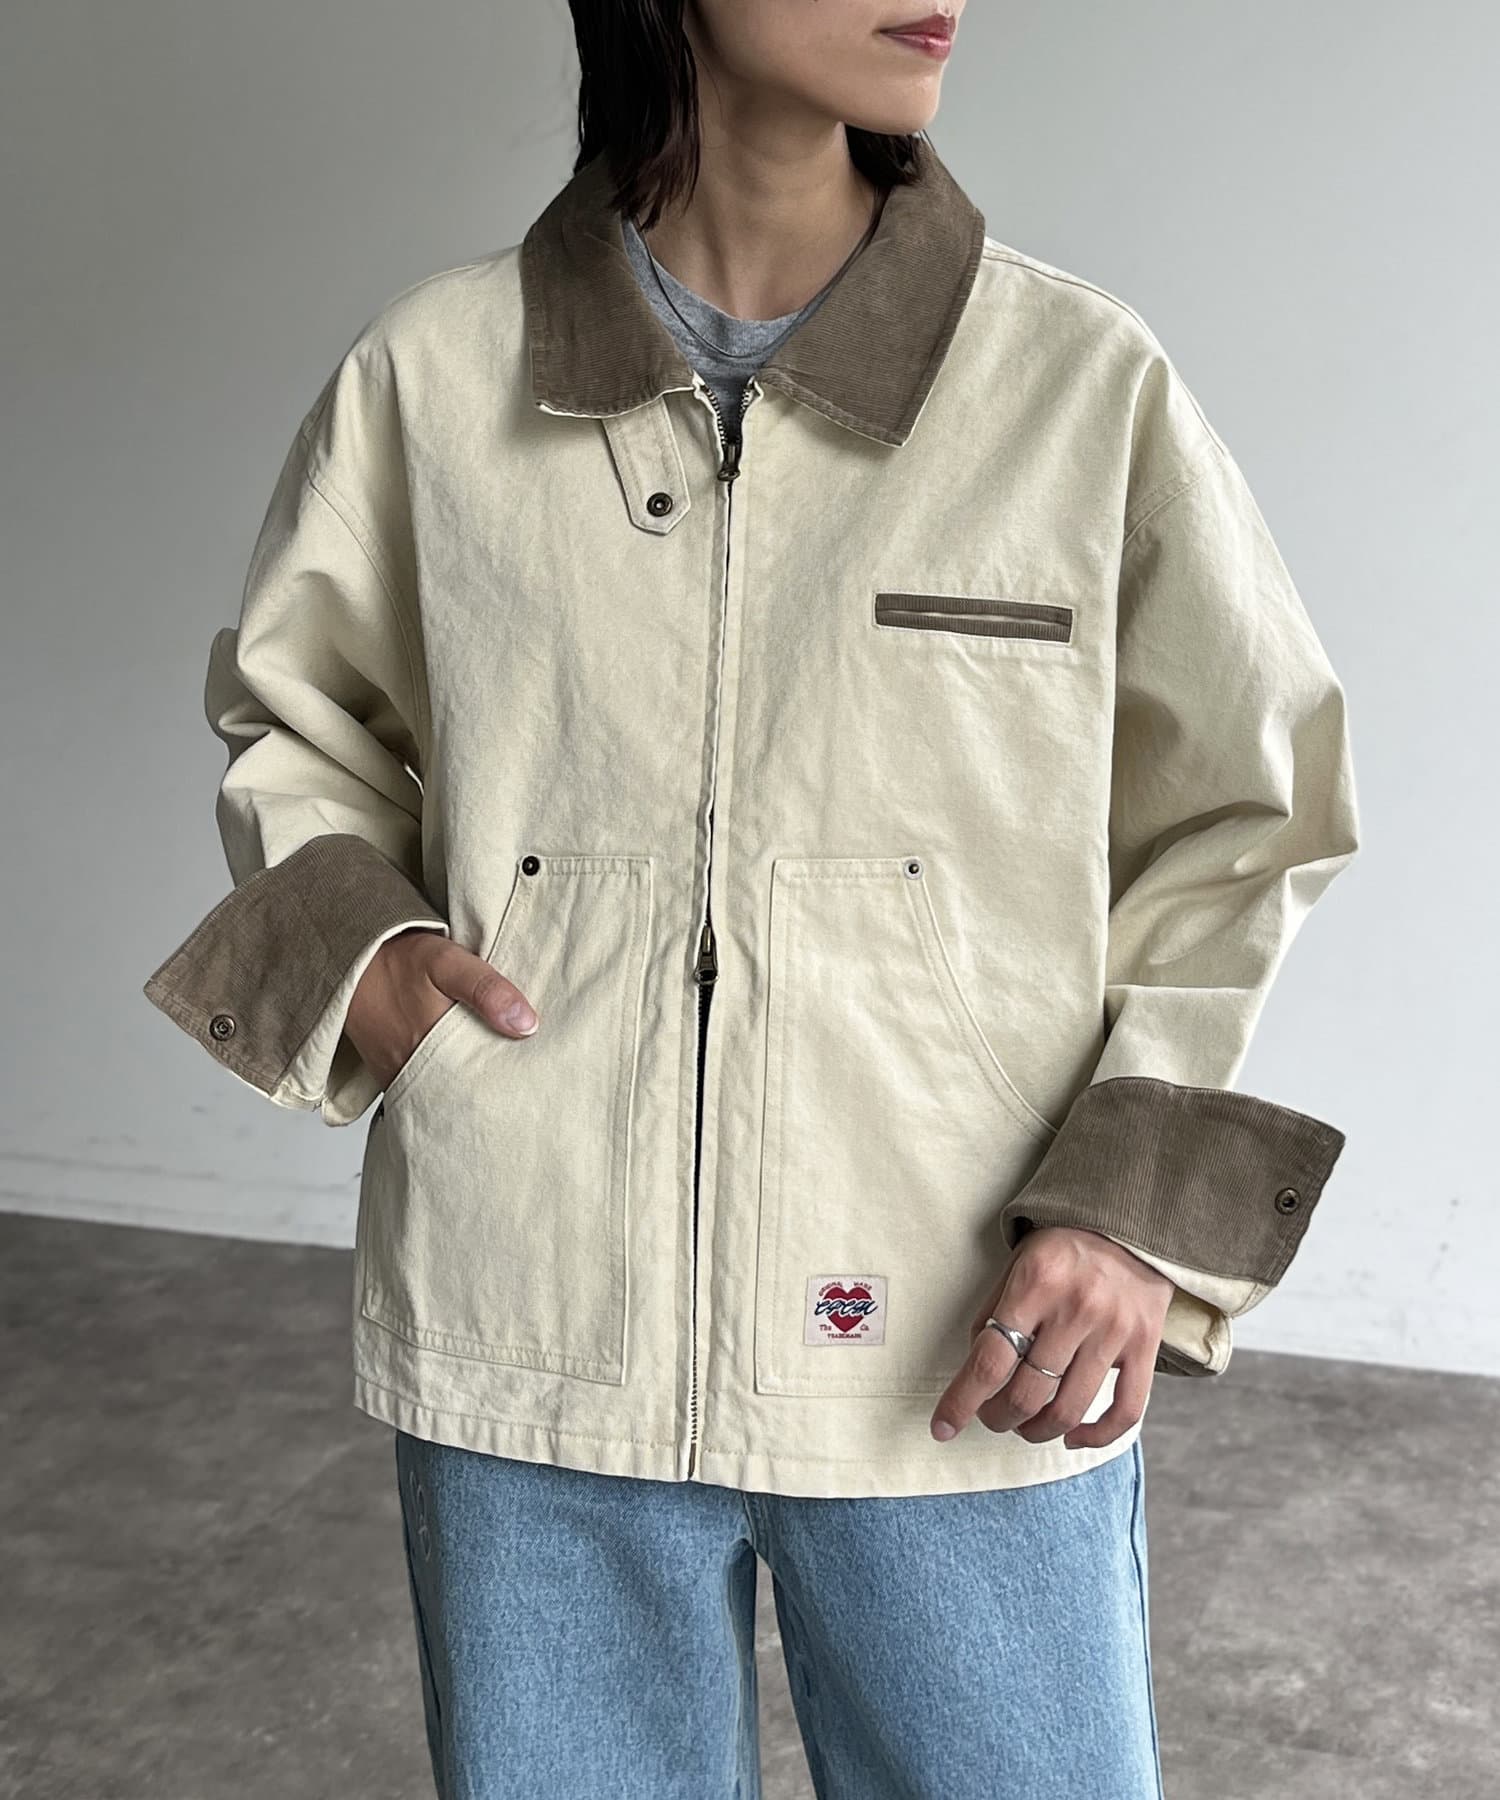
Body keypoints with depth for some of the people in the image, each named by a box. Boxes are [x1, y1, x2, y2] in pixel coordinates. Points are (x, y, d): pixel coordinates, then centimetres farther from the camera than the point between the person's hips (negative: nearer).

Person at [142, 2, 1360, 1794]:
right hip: (529, 1359, 1)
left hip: (970, 1372, 0)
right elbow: (293, 721, 15)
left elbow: (1234, 826, 4)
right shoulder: (432, 375, -1)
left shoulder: (1085, 385, -4)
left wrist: (1141, 1203, -7)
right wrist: (343, 941, -4)